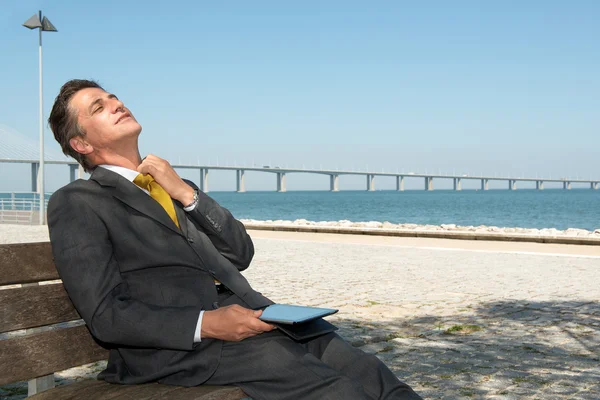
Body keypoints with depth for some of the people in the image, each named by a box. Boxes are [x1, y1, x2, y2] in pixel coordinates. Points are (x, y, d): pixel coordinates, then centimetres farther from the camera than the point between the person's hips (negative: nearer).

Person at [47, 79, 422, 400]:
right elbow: (106, 315, -7)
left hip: (249, 316, 6)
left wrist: (186, 193, 1)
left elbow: (241, 253, 14)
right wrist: (205, 324, -18)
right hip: (183, 346, -6)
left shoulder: (170, 183, 24)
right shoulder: (75, 204, 2)